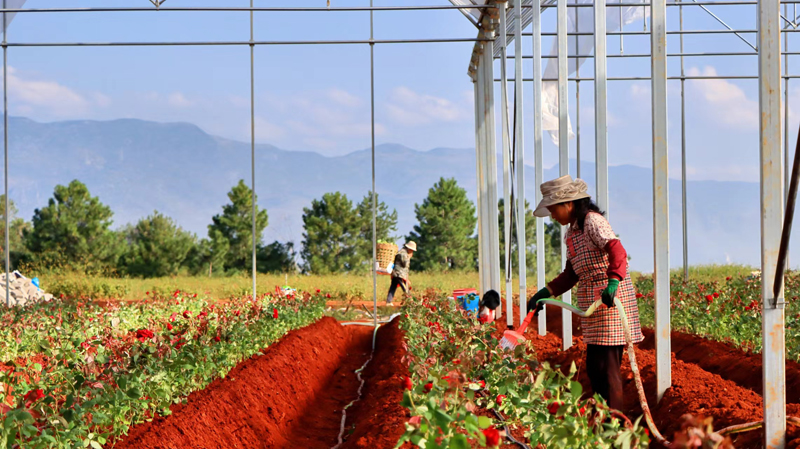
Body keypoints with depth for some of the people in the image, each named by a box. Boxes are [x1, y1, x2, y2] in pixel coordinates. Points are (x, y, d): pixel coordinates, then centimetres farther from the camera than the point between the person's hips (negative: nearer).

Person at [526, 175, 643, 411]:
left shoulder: (592, 221, -12)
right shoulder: (572, 232, 16)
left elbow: (618, 252, -27)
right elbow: (571, 274, 20)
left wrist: (613, 282, -42)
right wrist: (545, 293, 11)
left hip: (611, 299, -10)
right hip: (592, 304, 10)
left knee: (607, 366, -9)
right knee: (594, 367, 12)